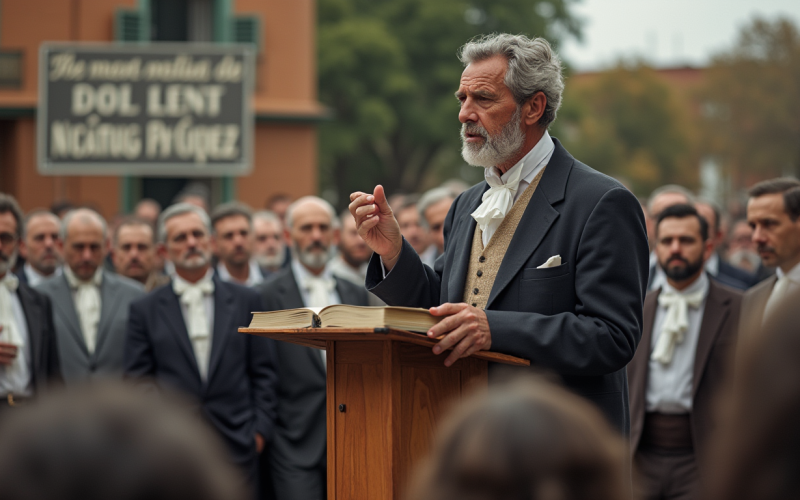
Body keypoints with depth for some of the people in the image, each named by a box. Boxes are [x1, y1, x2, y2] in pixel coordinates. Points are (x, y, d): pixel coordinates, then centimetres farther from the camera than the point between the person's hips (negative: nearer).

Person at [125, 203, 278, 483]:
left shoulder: (245, 301, 12)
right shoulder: (146, 310, 9)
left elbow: (263, 373, 10)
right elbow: (137, 383, 7)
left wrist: (260, 430, 1)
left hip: (236, 450, 1)